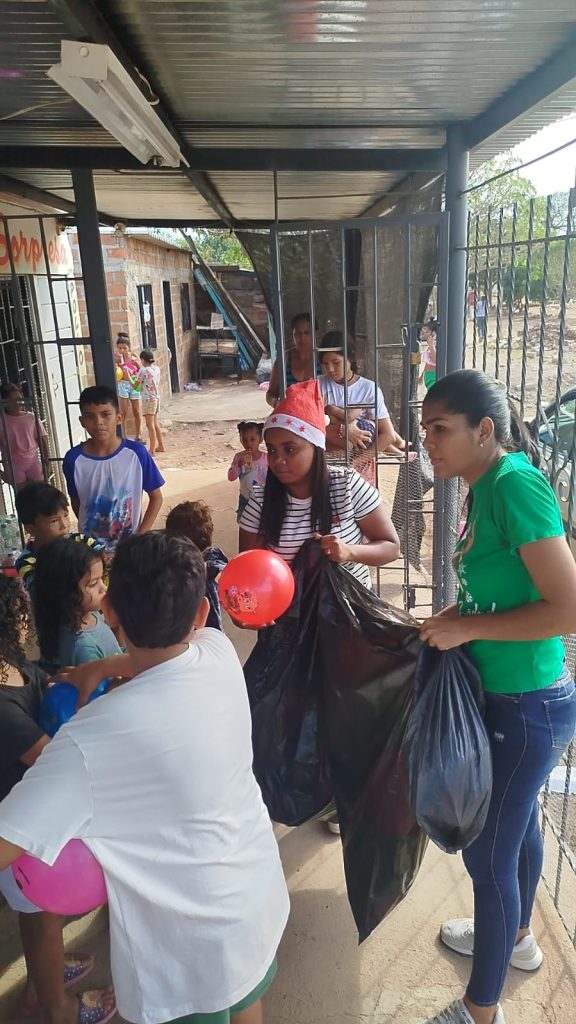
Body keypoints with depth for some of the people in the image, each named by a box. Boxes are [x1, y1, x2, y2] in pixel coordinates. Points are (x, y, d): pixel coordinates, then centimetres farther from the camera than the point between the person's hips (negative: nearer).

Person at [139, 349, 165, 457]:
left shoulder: (143, 370, -15)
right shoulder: (157, 368, 4)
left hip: (148, 400, -7)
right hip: (157, 398, 7)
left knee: (150, 425, -3)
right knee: (155, 424, 18)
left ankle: (152, 450, -1)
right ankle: (160, 446, 25)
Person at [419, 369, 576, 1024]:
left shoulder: (515, 484, -25)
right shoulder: (488, 486, 2)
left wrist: (468, 627, -21)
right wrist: (458, 616, 1)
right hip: (514, 698, 9)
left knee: (488, 851, 8)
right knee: (516, 824, 28)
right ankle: (515, 938, 54)